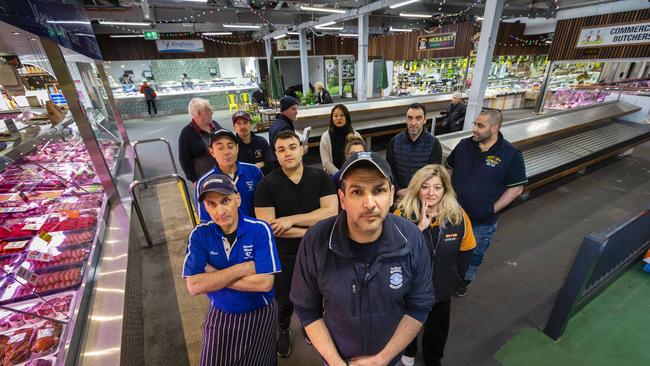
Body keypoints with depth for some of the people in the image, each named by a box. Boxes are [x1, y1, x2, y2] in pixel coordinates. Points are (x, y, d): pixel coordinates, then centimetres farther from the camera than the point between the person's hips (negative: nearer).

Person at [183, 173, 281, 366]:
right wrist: (243, 268, -25)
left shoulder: (260, 229, -22)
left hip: (260, 314, -2)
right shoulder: (200, 235, -13)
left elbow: (265, 282, -28)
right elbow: (194, 286, -19)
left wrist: (214, 276, -21)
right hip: (220, 315, 2)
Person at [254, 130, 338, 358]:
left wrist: (291, 220, -24)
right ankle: (283, 331, 55)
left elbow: (331, 212, -20)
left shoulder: (320, 177, -11)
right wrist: (308, 232, -21)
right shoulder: (267, 184, -15)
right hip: (284, 254, -1)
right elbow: (267, 226, -21)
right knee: (284, 299, 22)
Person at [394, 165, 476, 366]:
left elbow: (465, 250, -3)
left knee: (438, 329, 27)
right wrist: (419, 228, -38)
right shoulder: (402, 215, -25)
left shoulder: (458, 216, -17)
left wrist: (454, 277, 2)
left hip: (441, 290, 2)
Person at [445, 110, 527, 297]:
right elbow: (449, 168, 8)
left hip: (482, 222, -2)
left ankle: (466, 278, 48)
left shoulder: (511, 154, -15)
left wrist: (492, 209, -16)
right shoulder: (464, 144, -5)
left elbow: (516, 188, -10)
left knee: (475, 254, 21)